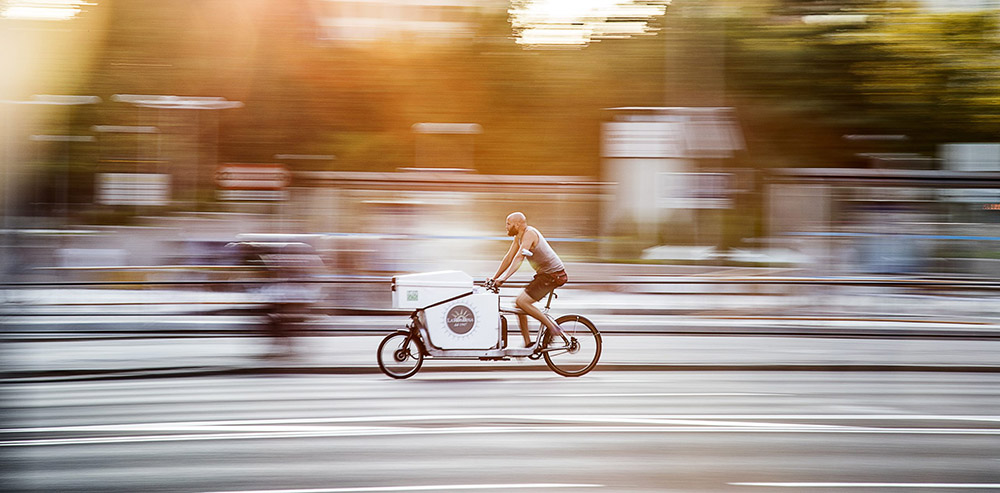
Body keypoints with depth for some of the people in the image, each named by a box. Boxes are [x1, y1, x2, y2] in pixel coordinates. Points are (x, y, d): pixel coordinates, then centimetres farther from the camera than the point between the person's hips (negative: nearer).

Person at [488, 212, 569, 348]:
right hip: (543, 274, 10)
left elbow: (518, 259, -28)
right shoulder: (519, 237, 11)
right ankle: (528, 344, 10)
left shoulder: (529, 234, -18)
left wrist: (503, 278, -34)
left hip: (553, 275, -10)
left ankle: (552, 327, -9)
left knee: (522, 301, -17)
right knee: (519, 303, 8)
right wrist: (494, 278, 9)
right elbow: (508, 258, 14)